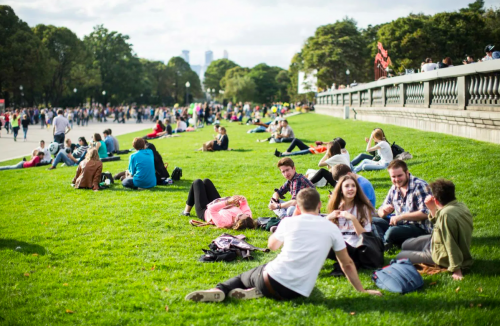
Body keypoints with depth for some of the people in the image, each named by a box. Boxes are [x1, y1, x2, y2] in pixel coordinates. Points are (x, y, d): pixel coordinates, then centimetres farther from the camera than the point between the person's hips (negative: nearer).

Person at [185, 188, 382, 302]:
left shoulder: (290, 222, 4)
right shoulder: (331, 228, 5)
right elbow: (347, 264, 11)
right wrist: (362, 290, 22)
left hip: (273, 279, -1)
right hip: (298, 293, 1)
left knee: (245, 276, 30)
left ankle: (219, 290, -1)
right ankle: (257, 292, 1)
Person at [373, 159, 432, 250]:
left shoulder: (420, 186, -11)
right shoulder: (395, 188, 10)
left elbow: (425, 213, -19)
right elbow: (381, 211, 16)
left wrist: (401, 216, -22)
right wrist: (384, 211, -10)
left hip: (420, 228, -8)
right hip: (401, 224, 8)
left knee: (392, 231, -35)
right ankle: (385, 245, -28)